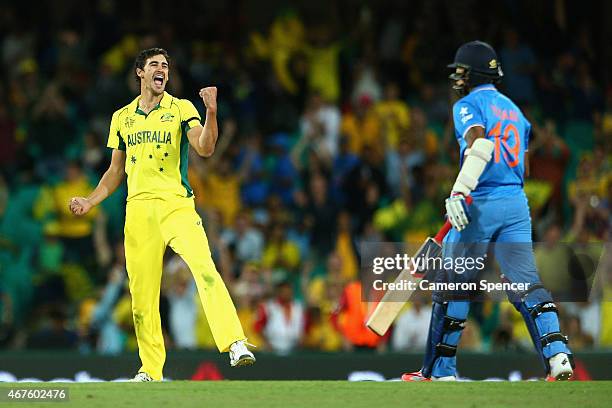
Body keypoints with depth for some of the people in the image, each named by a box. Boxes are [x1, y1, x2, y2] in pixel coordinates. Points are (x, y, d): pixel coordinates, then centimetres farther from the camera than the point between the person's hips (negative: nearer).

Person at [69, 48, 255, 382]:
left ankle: (234, 344, -32)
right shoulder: (122, 118, 16)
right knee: (141, 293, 2)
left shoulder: (181, 109, 6)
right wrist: (91, 201, 10)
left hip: (176, 204, -3)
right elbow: (115, 171, 23)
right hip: (138, 208, 3)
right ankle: (150, 369, 12)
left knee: (205, 269, -25)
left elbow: (205, 149, -8)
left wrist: (211, 112, -22)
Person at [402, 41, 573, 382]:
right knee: (526, 281, -1)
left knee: (454, 283, 3)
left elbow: (479, 145, -20)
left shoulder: (469, 105, -1)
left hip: (481, 203, -6)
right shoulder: (514, 110, 22)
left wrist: (460, 192, -30)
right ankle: (557, 352, -22)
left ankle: (440, 369, 7)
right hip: (517, 205, 6)